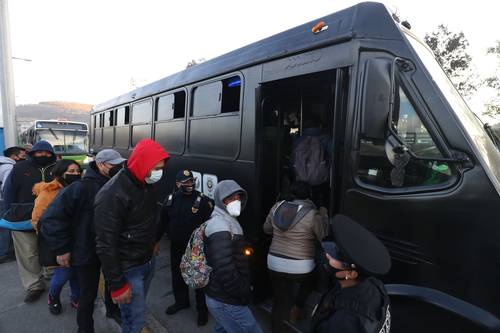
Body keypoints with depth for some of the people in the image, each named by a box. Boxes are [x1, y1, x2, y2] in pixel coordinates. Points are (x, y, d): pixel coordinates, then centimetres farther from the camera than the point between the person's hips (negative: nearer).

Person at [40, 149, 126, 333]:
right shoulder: (81, 188, -22)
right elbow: (51, 218, -20)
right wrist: (62, 249, -17)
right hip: (86, 253, -5)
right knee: (88, 295, 12)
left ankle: (112, 309, 50)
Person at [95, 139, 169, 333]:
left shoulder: (147, 184, -1)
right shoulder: (112, 194, -25)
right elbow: (105, 245, -23)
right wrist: (117, 285, -18)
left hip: (148, 262, 7)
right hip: (128, 269, -7)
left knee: (138, 309, 23)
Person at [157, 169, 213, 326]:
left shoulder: (202, 200, -16)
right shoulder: (170, 199, -1)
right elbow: (162, 222, 7)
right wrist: (155, 240, 11)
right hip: (176, 247, 5)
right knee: (177, 276, 23)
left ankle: (202, 309, 30)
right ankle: (181, 301, 48)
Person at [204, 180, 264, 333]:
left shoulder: (226, 222, 11)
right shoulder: (221, 226, -21)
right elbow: (225, 271, -30)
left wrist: (243, 288, 11)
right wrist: (244, 291, -16)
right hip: (227, 301, -10)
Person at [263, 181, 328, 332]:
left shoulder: (277, 207, -3)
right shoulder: (312, 214, -16)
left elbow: (267, 229, 10)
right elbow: (324, 237, -2)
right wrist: (324, 216, 9)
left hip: (275, 264, 4)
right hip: (300, 268, -3)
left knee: (281, 302, 18)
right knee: (310, 280, 31)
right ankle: (297, 307, 24)